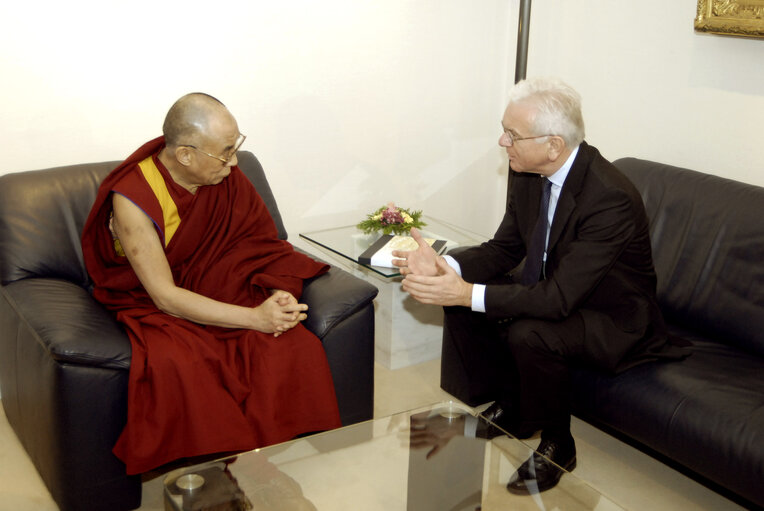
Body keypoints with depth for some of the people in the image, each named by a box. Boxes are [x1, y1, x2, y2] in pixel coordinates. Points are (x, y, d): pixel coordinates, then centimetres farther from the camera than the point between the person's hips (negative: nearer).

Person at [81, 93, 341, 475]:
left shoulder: (225, 175, -6)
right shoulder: (133, 198, -21)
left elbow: (263, 246, 1)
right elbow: (166, 296, -23)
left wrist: (281, 294, -21)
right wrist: (254, 318, -29)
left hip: (219, 292, 4)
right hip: (150, 306, -4)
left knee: (295, 344, -24)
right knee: (175, 364, -37)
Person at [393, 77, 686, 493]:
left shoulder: (610, 197, -32)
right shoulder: (528, 175, -8)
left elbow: (559, 298, -34)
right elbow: (504, 249, 1)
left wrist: (468, 293, -39)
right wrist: (444, 265, -18)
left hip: (613, 320, -8)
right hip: (550, 290, 8)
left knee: (528, 334, -33)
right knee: (458, 297, -5)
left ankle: (556, 445, -4)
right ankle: (509, 408, 13)